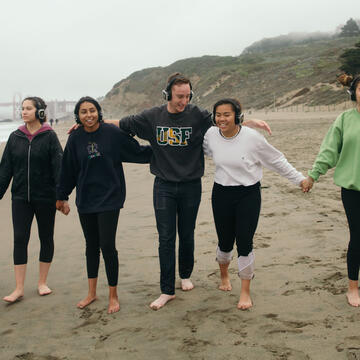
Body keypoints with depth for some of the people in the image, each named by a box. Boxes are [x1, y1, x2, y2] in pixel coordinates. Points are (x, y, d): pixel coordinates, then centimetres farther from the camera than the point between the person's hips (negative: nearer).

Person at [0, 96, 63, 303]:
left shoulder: (49, 137, -6)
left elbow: (59, 167, -9)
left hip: (45, 197, -3)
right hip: (20, 197, 3)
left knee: (46, 238, 8)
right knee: (20, 239, -1)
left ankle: (42, 282, 23)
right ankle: (19, 288, 5)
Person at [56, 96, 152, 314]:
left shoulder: (113, 133, -7)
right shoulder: (76, 139, 3)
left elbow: (138, 153, 3)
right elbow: (69, 170, 10)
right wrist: (62, 196, 15)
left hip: (109, 199, -4)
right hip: (85, 200, 4)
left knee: (107, 246, -6)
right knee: (91, 246, 14)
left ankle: (113, 295, 12)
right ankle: (92, 293, 28)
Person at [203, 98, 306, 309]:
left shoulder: (252, 137, -14)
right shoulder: (211, 135, -5)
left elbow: (277, 161, -2)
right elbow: (202, 150, 22)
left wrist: (299, 179, 3)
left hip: (248, 195, -3)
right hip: (222, 194, 3)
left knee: (244, 243, -5)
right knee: (225, 242, 11)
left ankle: (245, 292, 12)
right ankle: (224, 275, 43)